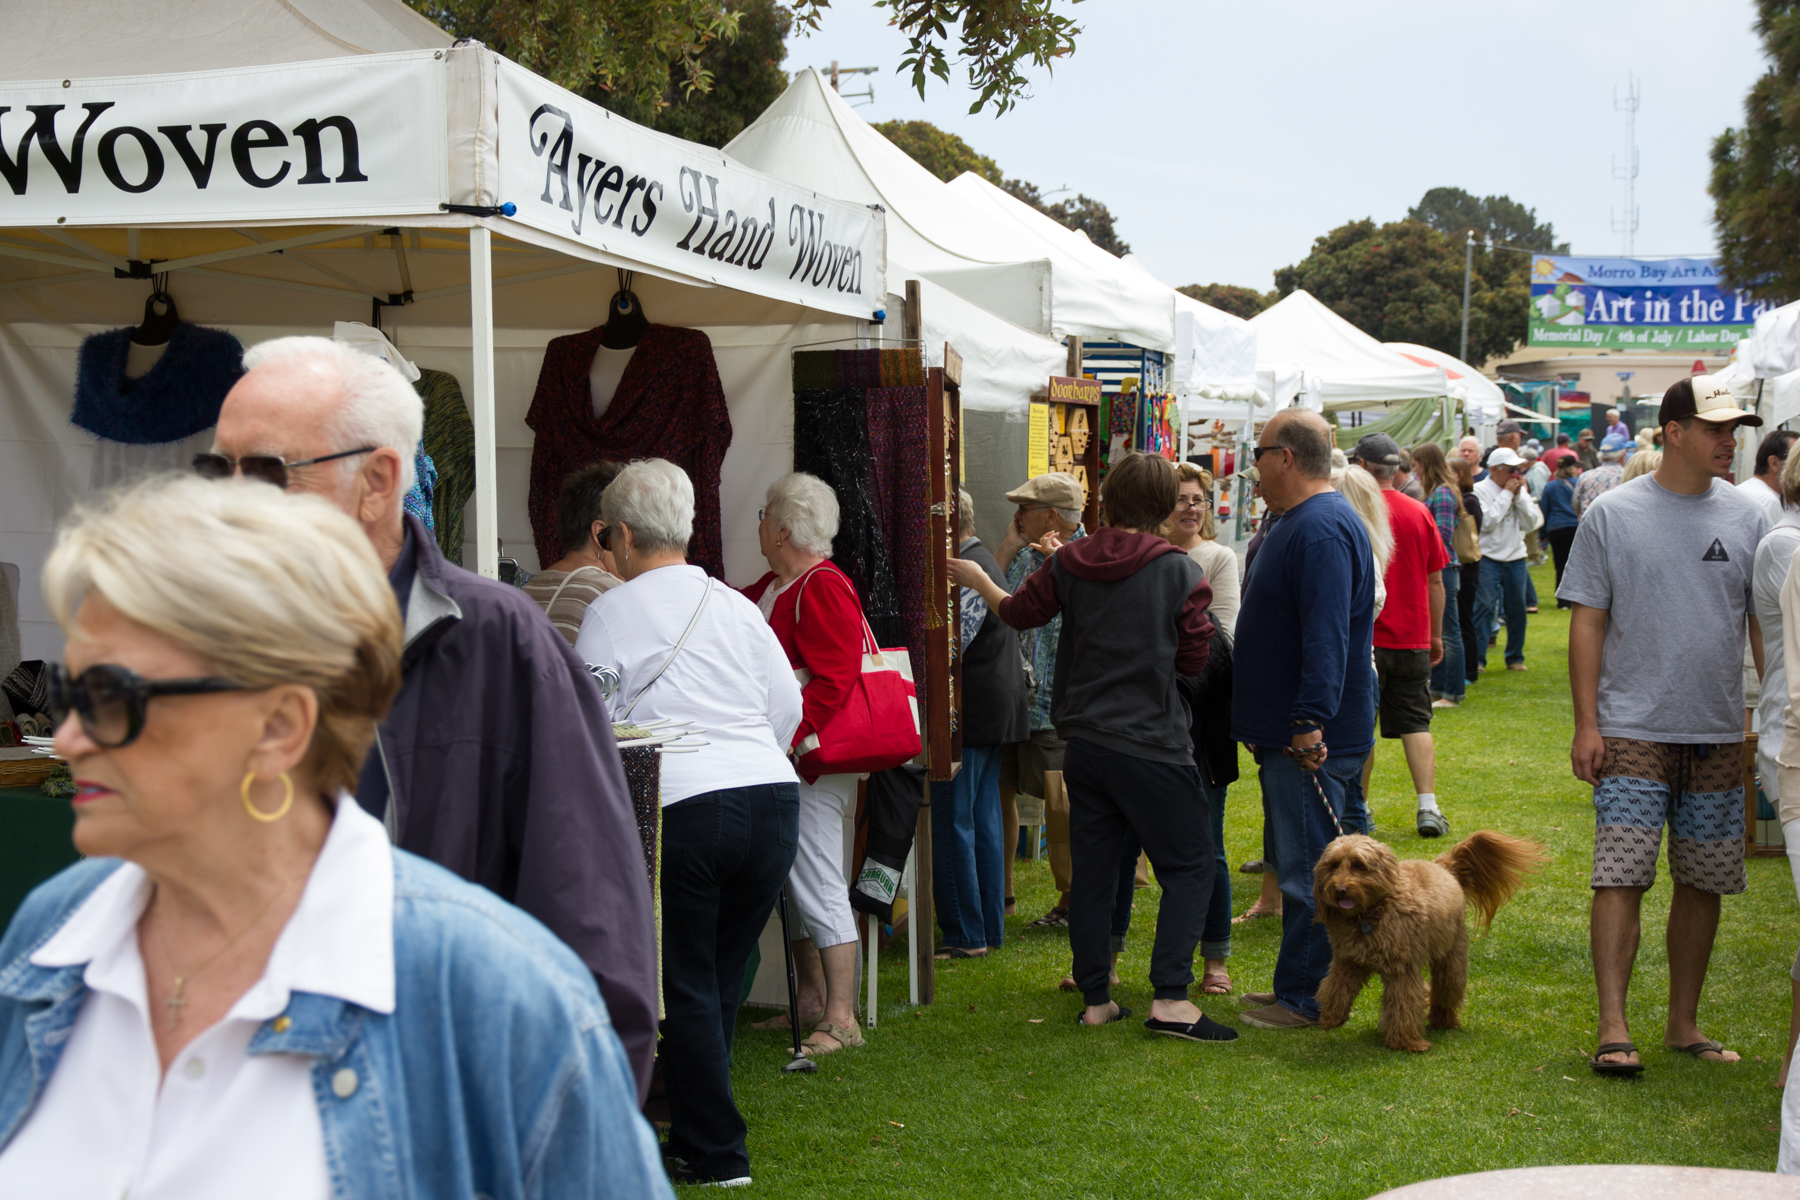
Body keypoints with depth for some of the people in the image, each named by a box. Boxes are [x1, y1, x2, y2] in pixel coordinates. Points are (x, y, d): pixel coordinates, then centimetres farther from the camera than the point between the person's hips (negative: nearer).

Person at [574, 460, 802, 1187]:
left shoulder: (609, 614, 1)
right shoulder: (734, 604, 13)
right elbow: (787, 704, 14)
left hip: (682, 808, -5)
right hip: (774, 796, 5)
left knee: (687, 986, 6)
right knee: (723, 977, 15)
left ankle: (715, 1154, 10)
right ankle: (698, 1129, 23)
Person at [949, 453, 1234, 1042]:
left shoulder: (1069, 563, 1)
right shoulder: (1181, 572, -10)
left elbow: (1019, 611, 16)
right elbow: (1195, 659, -4)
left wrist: (978, 579, 34)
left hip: (1085, 742, 5)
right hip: (1152, 745, -5)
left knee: (1091, 868, 12)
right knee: (1189, 867, 3)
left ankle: (1095, 999, 18)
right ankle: (1170, 999, -7)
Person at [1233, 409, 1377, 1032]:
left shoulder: (1322, 531, -19)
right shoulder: (1303, 523, 17)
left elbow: (1326, 637, -27)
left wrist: (1310, 721, -30)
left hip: (1310, 740, -11)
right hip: (1290, 731, 11)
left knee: (1308, 869, -4)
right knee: (1301, 862, 16)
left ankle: (1305, 998, 3)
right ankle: (1298, 985, 24)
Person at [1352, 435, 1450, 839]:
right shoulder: (1420, 513, 2)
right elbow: (1435, 581, 7)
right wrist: (1436, 635, 16)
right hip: (1413, 638, 3)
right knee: (1416, 723, 8)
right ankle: (1428, 807, 0)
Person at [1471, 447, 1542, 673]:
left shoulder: (1520, 491, 9)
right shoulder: (1480, 490, -6)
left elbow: (1531, 522, 1)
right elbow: (1487, 522, -18)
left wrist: (1519, 495, -7)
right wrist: (1506, 494, -13)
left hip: (1516, 558, 5)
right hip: (1488, 559, -5)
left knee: (1517, 609, 9)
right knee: (1485, 607, -11)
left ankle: (1515, 658, 21)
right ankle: (1477, 658, -9)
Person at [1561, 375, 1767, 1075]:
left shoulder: (1746, 518, 6)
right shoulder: (1613, 514, -2)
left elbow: (1766, 624, 10)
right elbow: (1588, 623, -2)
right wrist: (1586, 723, -7)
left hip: (1720, 735, 4)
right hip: (1633, 730, -3)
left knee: (1703, 882, 9)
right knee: (1621, 876, -8)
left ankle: (1684, 1023, 22)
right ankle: (1613, 1026, -4)